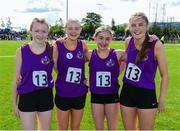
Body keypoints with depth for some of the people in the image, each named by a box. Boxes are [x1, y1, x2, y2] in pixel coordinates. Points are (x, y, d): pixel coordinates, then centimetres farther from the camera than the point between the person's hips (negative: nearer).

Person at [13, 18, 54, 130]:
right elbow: (17, 79, 0)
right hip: (27, 97, -1)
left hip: (46, 97, 2)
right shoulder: (22, 51, -6)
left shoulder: (51, 50, -4)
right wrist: (15, 102, 4)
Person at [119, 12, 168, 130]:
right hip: (127, 92, 5)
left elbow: (164, 75, -10)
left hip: (147, 94, -4)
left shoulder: (156, 45, -17)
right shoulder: (128, 42, -4)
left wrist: (162, 100, -7)